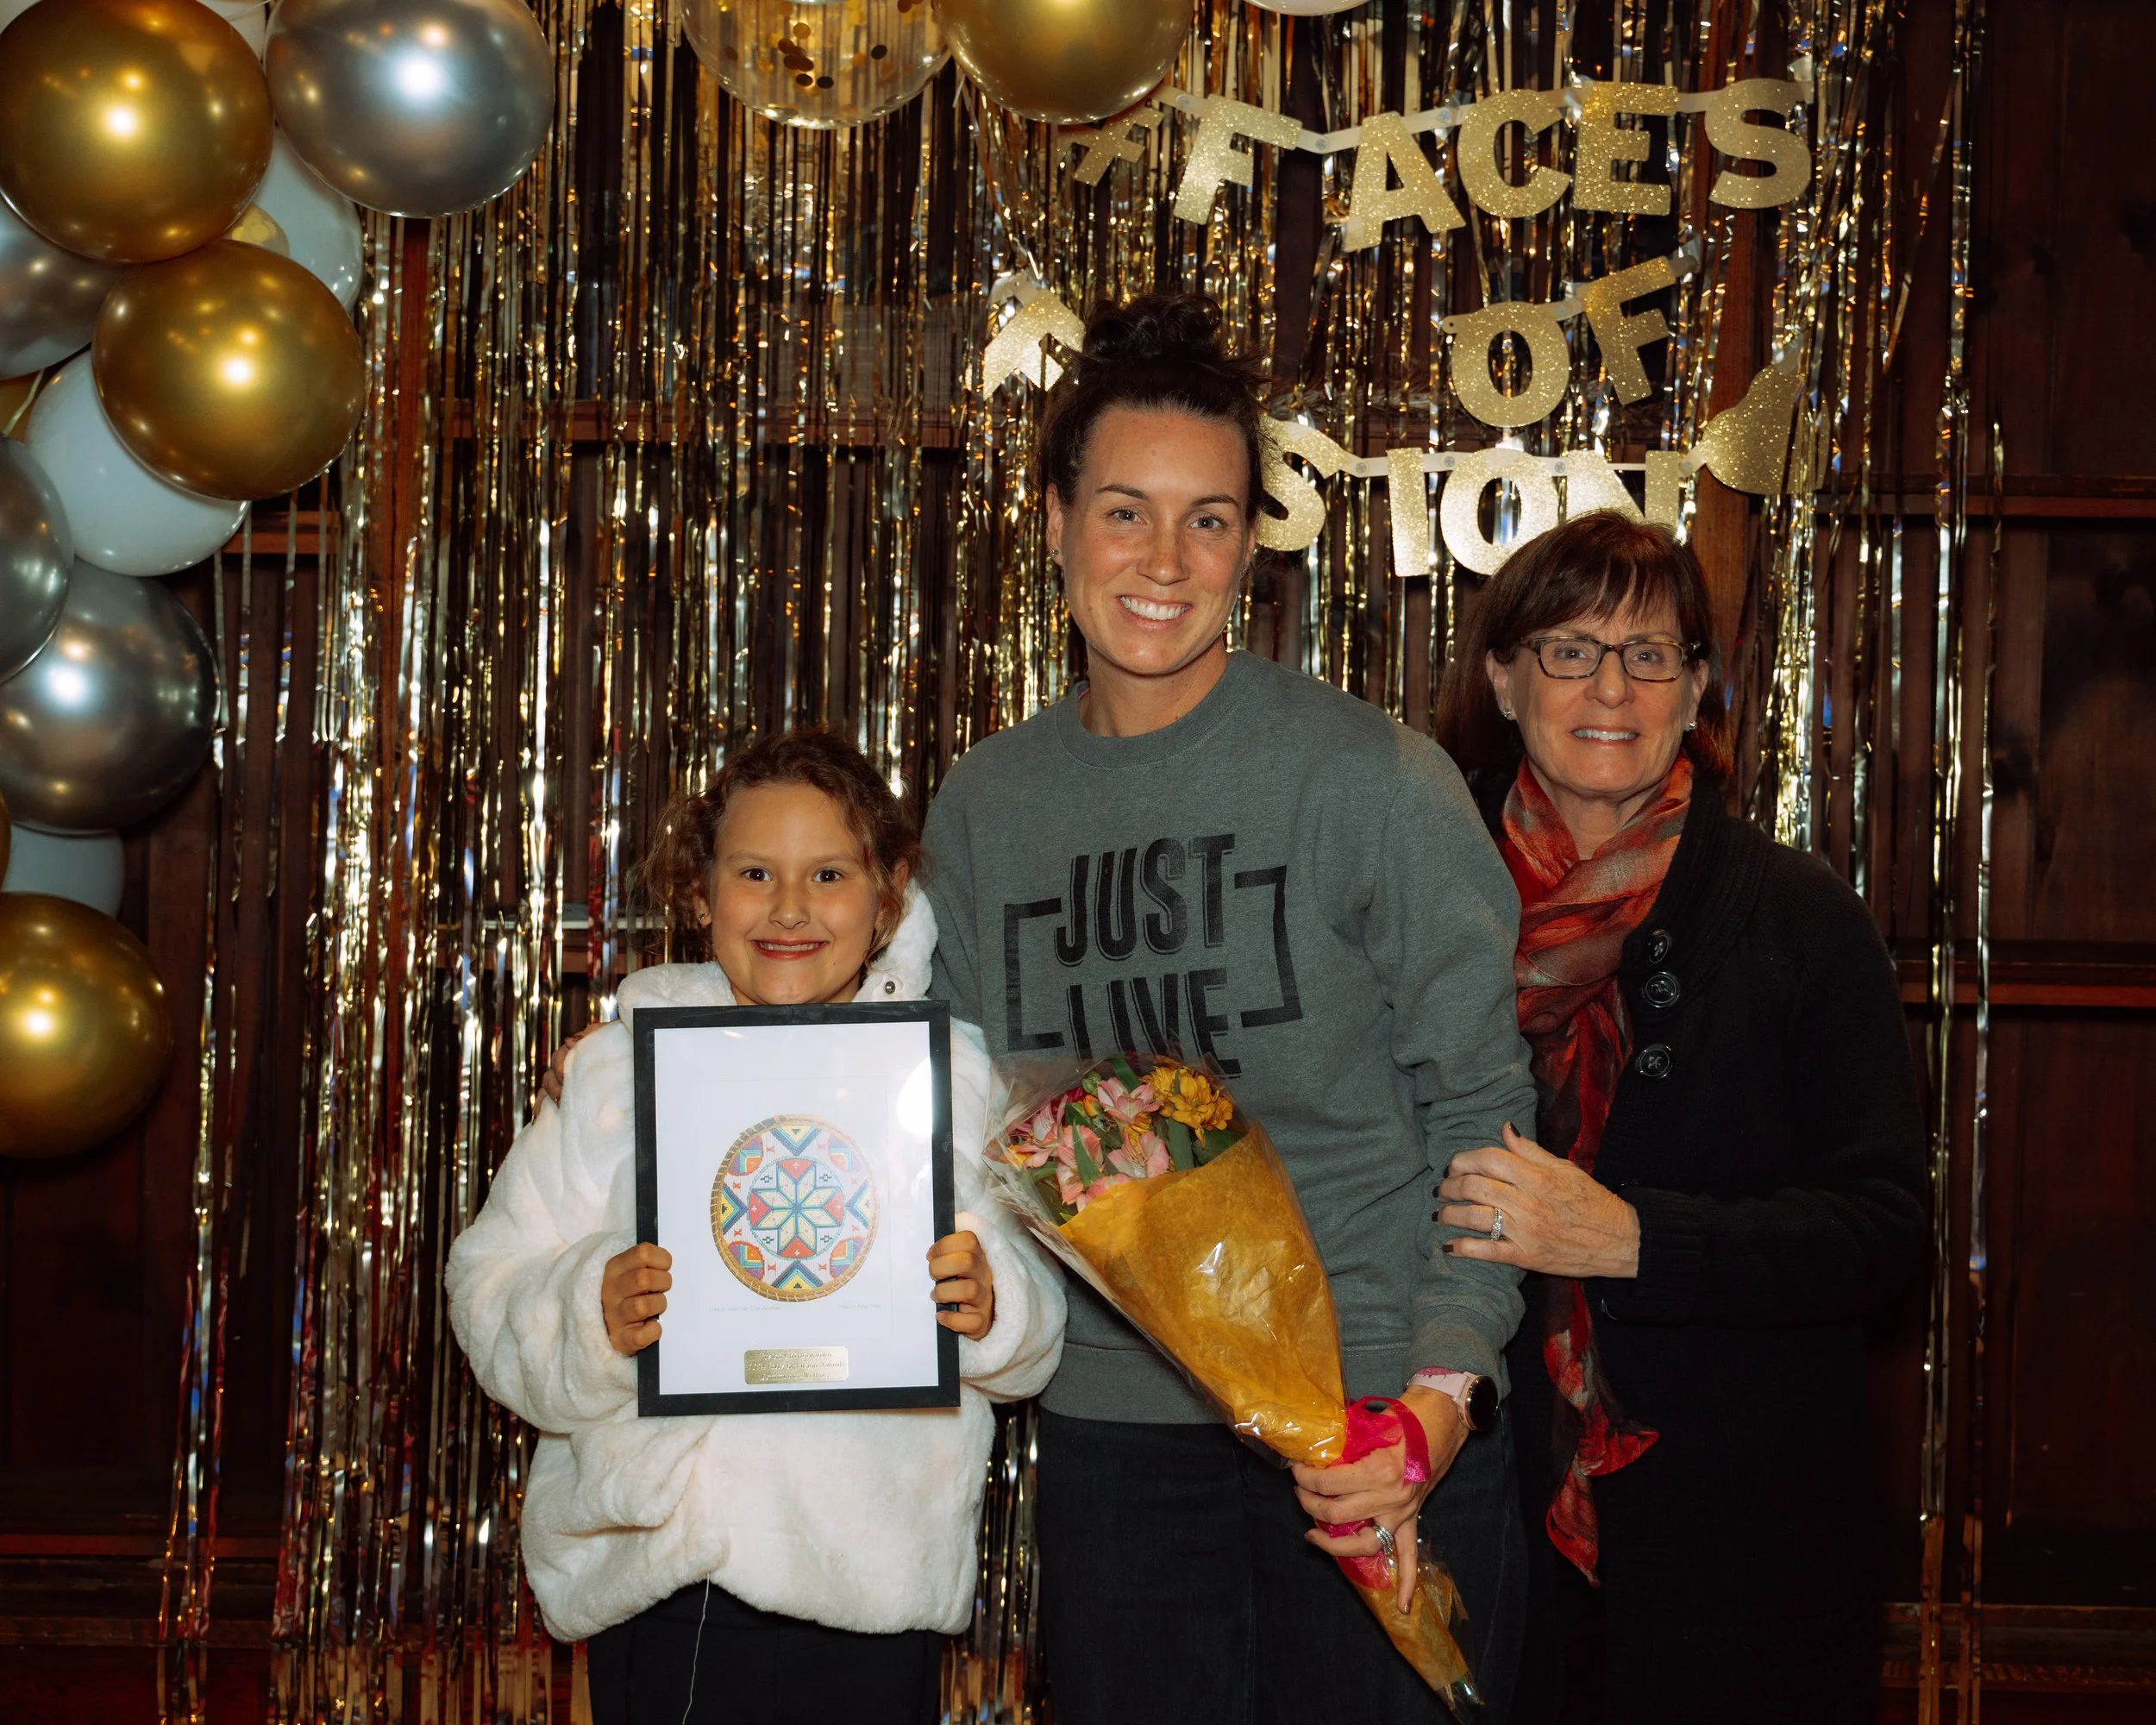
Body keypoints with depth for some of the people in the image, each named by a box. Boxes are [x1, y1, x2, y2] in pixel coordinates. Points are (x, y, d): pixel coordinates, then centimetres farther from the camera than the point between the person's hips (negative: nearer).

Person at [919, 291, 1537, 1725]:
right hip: (1114, 1418, 4)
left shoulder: (1370, 778, -7)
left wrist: (1443, 1390, -16)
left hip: (1379, 1409, -4)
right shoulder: (983, 808, 7)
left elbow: (1481, 1109, -6)